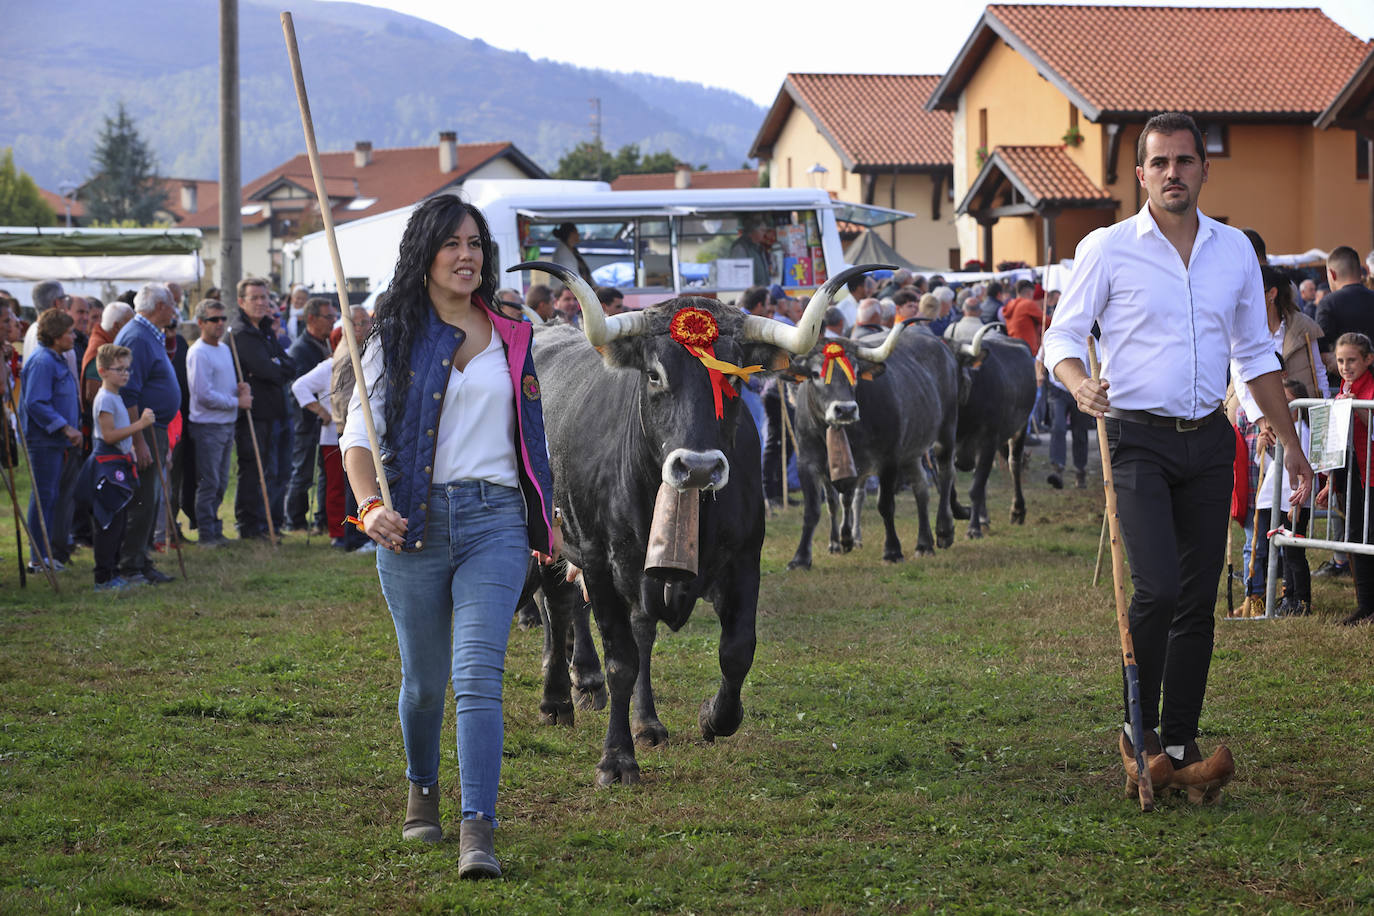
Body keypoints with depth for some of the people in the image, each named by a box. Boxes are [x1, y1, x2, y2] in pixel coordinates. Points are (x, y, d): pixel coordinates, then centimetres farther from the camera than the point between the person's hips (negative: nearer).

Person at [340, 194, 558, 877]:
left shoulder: (510, 337, 12)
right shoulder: (395, 337, 4)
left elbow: (529, 433, 22)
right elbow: (358, 433, -2)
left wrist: (547, 516, 25)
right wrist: (370, 505, -18)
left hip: (495, 519, 0)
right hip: (415, 521, 0)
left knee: (478, 676, -13)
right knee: (424, 678, 10)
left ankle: (477, 833, -19)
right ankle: (422, 790, 38)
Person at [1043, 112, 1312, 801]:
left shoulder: (1235, 251, 10)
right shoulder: (1106, 249, -2)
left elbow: (1255, 353, 18)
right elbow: (1062, 336, 0)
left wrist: (1290, 443, 17)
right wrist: (1080, 384, -23)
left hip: (1209, 442, 4)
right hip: (1138, 440, -4)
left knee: (1198, 602, 3)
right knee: (1157, 589, -18)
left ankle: (1177, 749, 10)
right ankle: (1137, 733, 0)